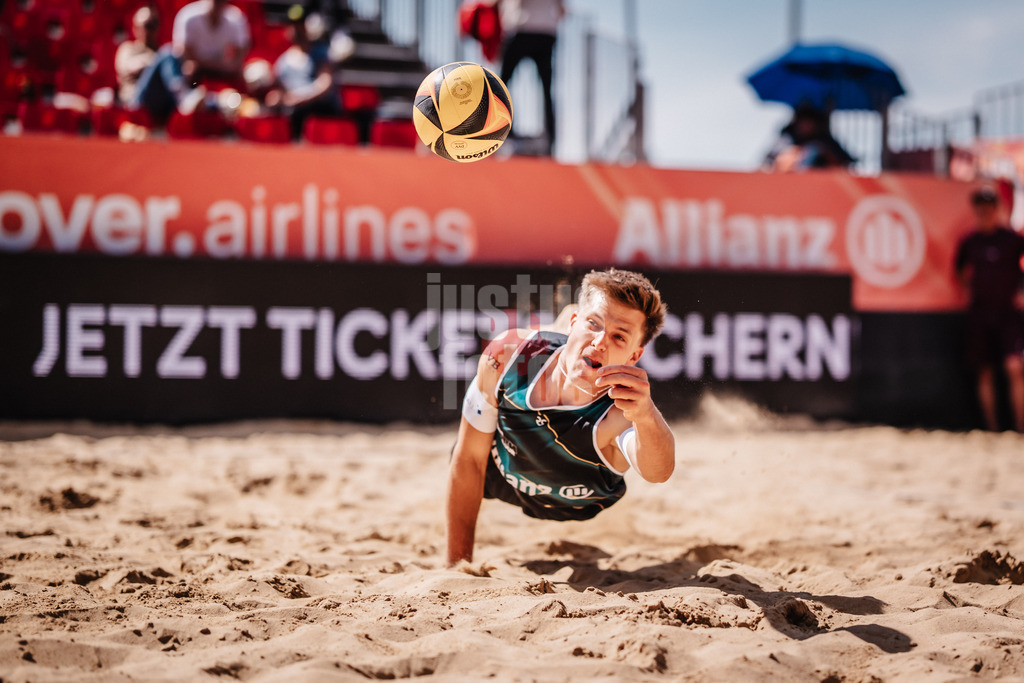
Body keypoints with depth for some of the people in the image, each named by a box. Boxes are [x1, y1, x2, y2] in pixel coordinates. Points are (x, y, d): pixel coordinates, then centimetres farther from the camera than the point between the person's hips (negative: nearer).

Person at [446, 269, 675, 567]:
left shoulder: (623, 410, -47)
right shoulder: (506, 356, -37)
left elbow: (658, 472, -71)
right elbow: (468, 460, -23)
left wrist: (645, 415, -93)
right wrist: (458, 564, -19)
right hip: (502, 480, 0)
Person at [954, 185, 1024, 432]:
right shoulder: (969, 242, 7)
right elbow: (962, 273, 22)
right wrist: (968, 282, 3)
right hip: (980, 312, 3)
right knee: (985, 373, 5)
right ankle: (992, 428, 12)